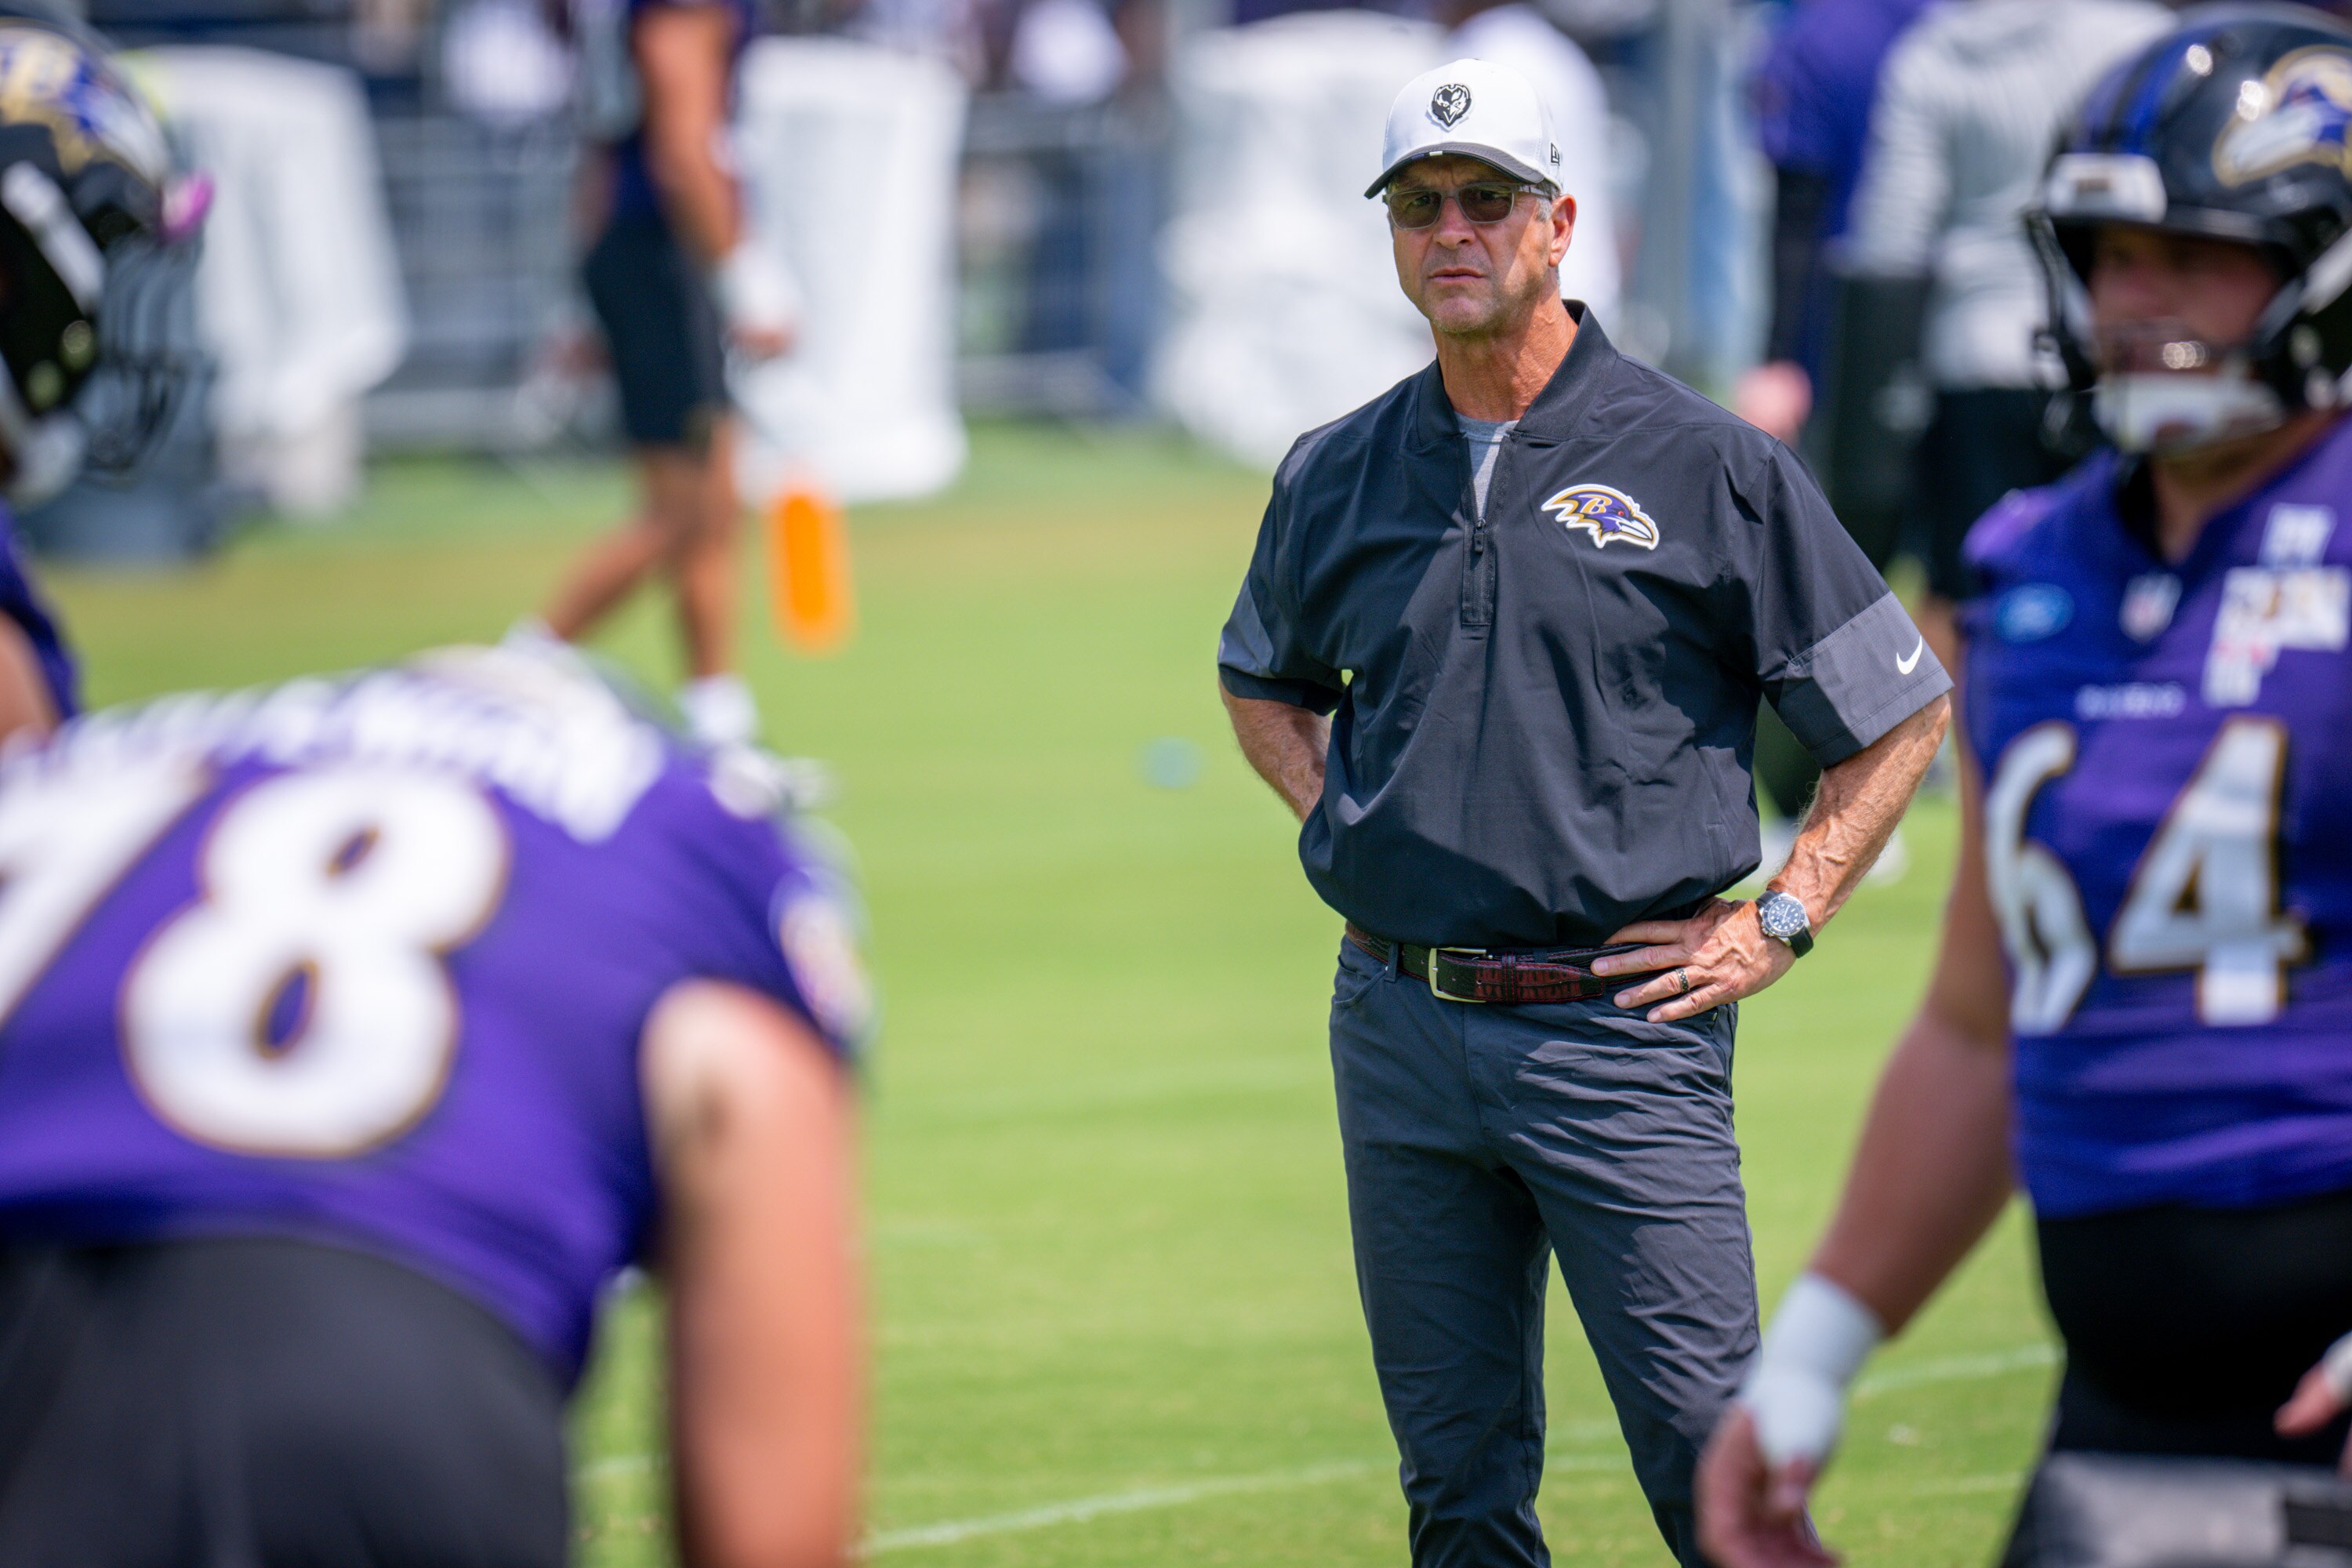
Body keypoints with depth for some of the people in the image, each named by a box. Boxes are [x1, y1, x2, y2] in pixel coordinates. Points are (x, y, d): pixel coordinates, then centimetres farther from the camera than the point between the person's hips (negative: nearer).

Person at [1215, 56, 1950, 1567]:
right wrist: (1329, 811, 12)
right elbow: (1263, 675, 30)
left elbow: (1904, 708, 3)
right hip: (1397, 1029, 4)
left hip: (1620, 1032, -4)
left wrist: (1778, 924, -3)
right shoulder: (1337, 475, 10)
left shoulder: (1706, 464, -2)